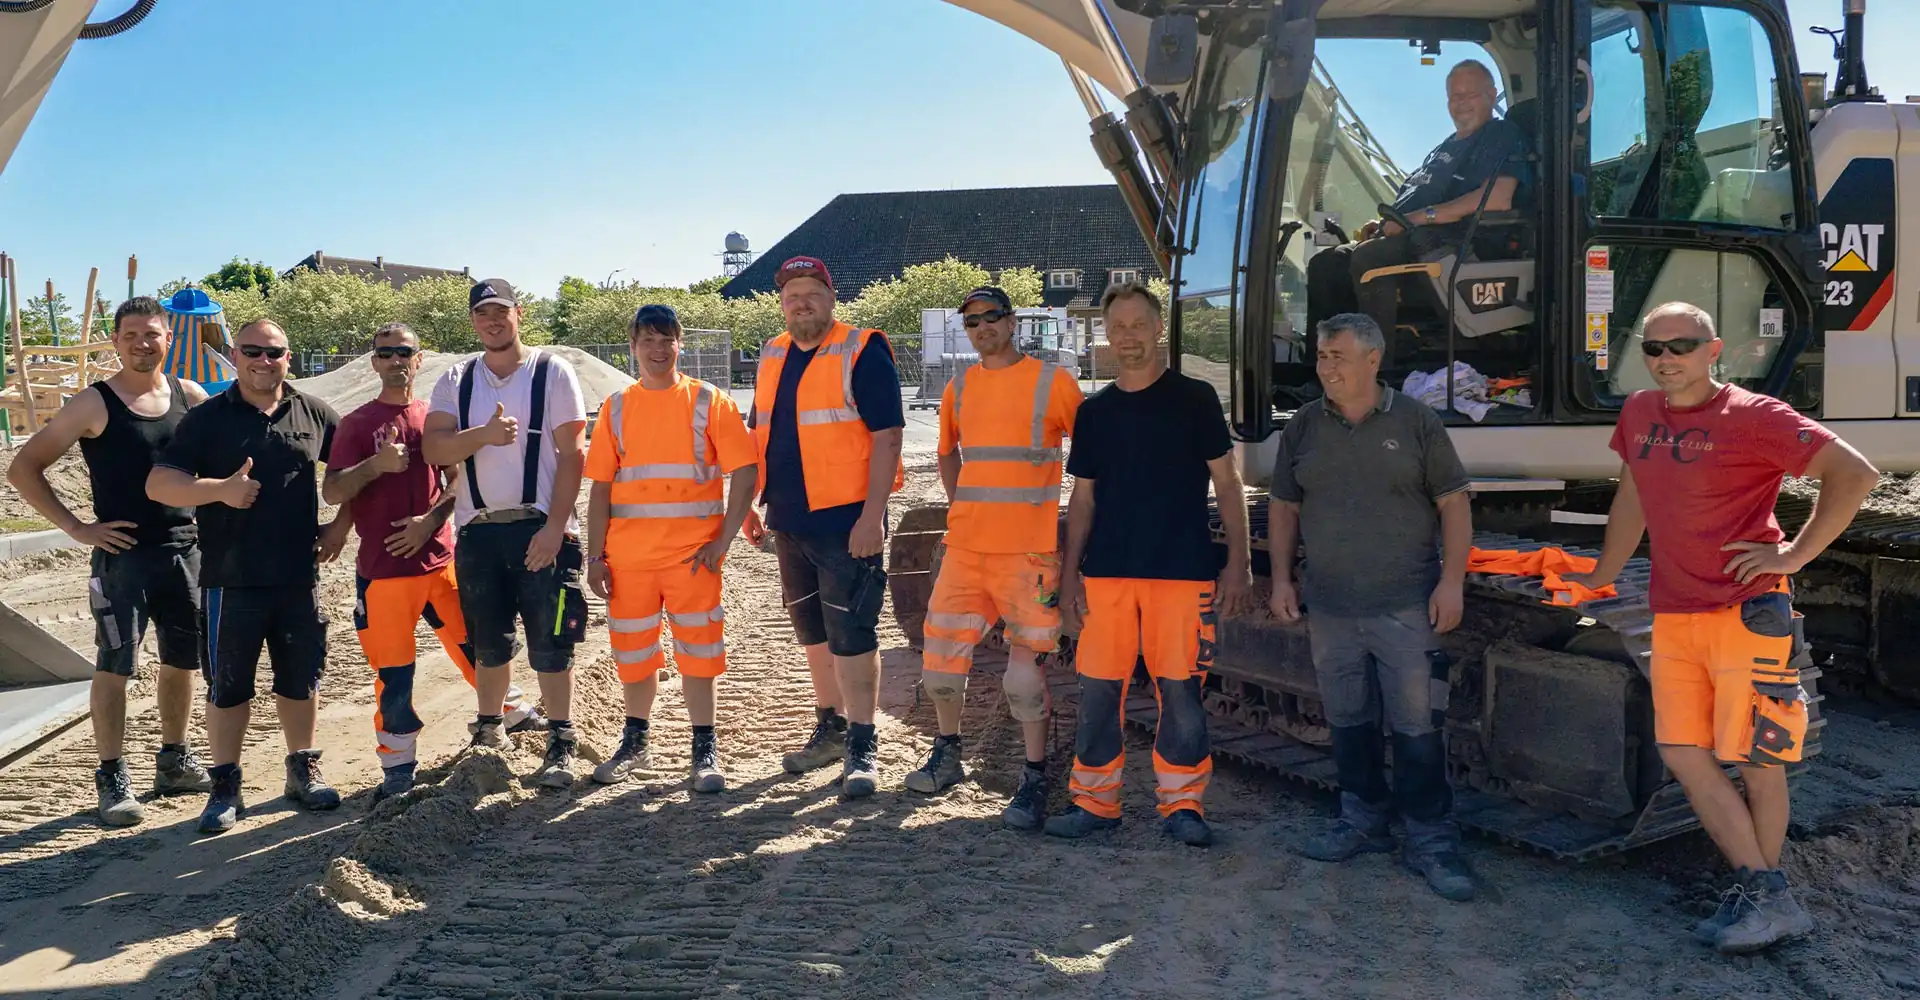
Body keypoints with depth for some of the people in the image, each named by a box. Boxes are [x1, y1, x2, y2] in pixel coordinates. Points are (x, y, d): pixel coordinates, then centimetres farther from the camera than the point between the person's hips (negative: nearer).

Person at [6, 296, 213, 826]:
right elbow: (23, 468, -6)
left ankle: (174, 762, 27)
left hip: (185, 549, 5)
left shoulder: (191, 397, 4)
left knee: (182, 661, 13)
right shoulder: (94, 404, -7)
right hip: (122, 553, -4)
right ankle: (113, 779, 8)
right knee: (114, 666, -1)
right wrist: (77, 528, -10)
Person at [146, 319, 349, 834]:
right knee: (228, 684, 6)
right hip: (231, 579, -2)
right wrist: (220, 489, -22)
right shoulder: (207, 418, 0)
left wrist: (341, 524, 8)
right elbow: (158, 483, -6)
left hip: (299, 576, 2)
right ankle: (225, 787, 17)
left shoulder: (314, 413, 6)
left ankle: (303, 770, 26)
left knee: (301, 677, 11)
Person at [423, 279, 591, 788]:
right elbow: (433, 448, -4)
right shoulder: (456, 380, 8)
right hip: (477, 530, 4)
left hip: (540, 527, -3)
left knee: (551, 642, -3)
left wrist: (554, 527, -14)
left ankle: (561, 744, 6)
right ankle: (489, 732, 29)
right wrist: (484, 434, -23)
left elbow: (571, 454, -7)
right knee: (489, 642, 13)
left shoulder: (552, 372, -2)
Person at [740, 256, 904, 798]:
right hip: (790, 522, 7)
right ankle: (829, 728, 29)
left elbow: (887, 435, -13)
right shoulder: (772, 357, 12)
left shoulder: (863, 352, -8)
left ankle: (862, 746, 4)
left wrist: (872, 516, -20)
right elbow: (760, 435, 20)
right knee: (813, 631, 16)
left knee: (851, 633, -5)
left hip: (847, 522, -7)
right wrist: (751, 507, 17)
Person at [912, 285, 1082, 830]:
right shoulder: (959, 388, 12)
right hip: (964, 545, 5)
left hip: (1028, 548, -5)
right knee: (941, 653, 7)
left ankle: (1035, 779, 9)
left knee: (1025, 658, -4)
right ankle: (947, 753, 30)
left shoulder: (1053, 382, -3)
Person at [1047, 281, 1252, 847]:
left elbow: (1226, 484, 3)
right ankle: (1095, 801, 14)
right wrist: (1070, 573, 8)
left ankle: (1181, 804, 12)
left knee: (1180, 689, -1)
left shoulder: (1194, 399, 3)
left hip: (1183, 570, -3)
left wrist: (1238, 562, -4)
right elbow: (1083, 498, 14)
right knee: (1098, 689, 2)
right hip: (1106, 572, 3)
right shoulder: (1094, 411, 12)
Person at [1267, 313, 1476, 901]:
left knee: (1417, 727, -4)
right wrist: (1281, 578, 6)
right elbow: (1285, 507, 14)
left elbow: (1453, 504, 0)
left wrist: (1452, 581, -8)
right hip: (1329, 607, 4)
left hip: (1407, 606, -4)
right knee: (1348, 722, 12)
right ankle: (1364, 822, 27)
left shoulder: (1415, 423, 0)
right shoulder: (1303, 428, 9)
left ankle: (1431, 841, 6)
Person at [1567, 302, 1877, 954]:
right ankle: (1767, 897, 10)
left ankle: (1759, 896, 15)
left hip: (1746, 612, -6)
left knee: (1757, 761, 1)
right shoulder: (1639, 414, 11)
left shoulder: (1754, 417, -9)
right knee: (1684, 755, 2)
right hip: (1672, 617, 6)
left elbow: (1855, 474, -13)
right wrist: (1598, 581, 26)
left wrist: (1797, 554, -12)